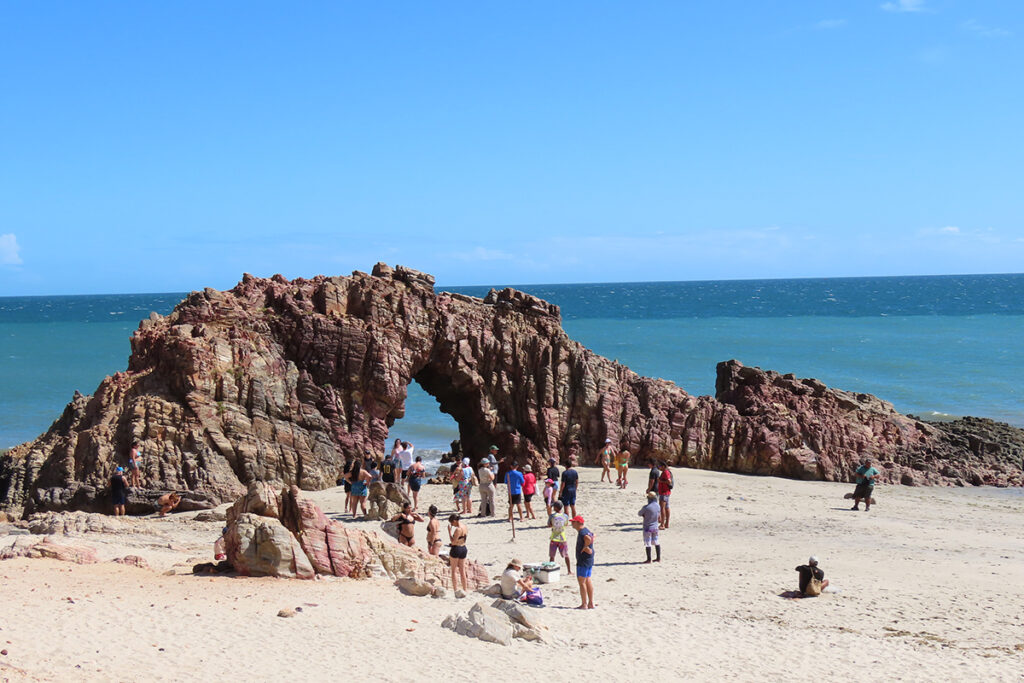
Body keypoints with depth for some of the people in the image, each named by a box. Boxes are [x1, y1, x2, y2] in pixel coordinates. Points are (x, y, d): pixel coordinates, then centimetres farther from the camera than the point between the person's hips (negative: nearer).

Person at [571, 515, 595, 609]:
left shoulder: (582, 533, -18)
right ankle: (591, 603, 16)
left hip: (583, 561, -10)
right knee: (588, 581, 13)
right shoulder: (586, 531, 13)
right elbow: (592, 536, 32)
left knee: (581, 582, -5)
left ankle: (584, 604, -3)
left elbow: (588, 539, -38)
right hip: (589, 560, 10)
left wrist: (584, 548, -22)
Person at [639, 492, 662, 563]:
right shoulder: (658, 506, -3)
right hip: (655, 527, 6)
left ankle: (649, 560, 6)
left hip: (648, 528, -6)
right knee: (656, 542, 17)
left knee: (647, 544, 3)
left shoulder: (646, 507, -22)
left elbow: (639, 514, -8)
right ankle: (659, 558, 22)